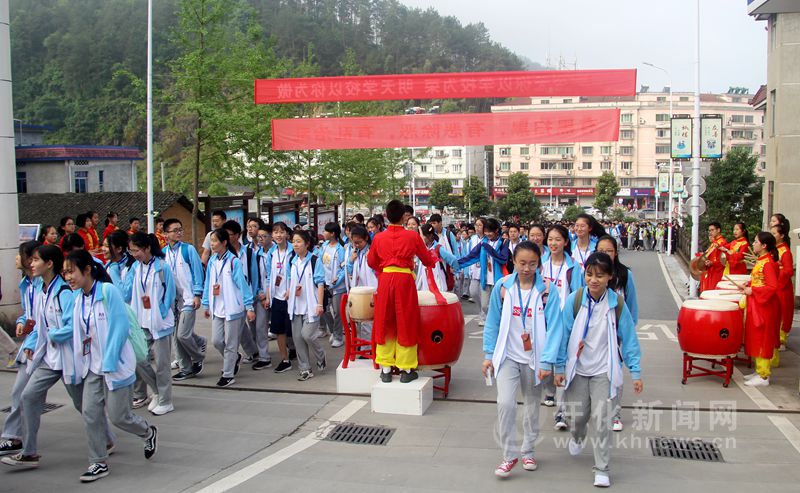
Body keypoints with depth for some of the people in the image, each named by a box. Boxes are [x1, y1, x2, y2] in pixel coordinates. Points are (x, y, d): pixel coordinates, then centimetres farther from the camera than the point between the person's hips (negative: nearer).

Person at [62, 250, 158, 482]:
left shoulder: (108, 291, -16)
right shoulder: (78, 298, 4)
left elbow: (121, 327, -17)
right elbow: (79, 333, 11)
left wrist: (109, 364, -18)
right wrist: (78, 362, 5)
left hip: (115, 364, -6)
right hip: (93, 365, 6)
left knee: (118, 416, 1)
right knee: (90, 413, 3)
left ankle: (149, 432, 29)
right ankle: (98, 463, 16)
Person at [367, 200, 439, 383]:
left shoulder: (378, 238, 2)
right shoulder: (412, 237, -4)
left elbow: (372, 262, 13)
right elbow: (427, 260, 7)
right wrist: (435, 260, 30)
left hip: (385, 279, 2)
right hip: (405, 280, -2)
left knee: (385, 324, 11)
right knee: (405, 323, 7)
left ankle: (386, 369, 15)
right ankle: (406, 369, 11)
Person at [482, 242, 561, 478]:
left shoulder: (547, 291, -8)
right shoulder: (502, 287, -6)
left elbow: (552, 328, -7)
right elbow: (493, 323, 2)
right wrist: (488, 355, 2)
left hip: (534, 358, 1)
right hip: (507, 356, 0)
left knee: (532, 406, 14)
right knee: (505, 403, -14)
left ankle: (528, 450, 34)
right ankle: (509, 455, 1)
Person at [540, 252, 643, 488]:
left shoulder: (617, 304, -10)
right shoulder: (574, 300, -12)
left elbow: (629, 339, -3)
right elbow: (561, 333, -7)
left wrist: (636, 373, -1)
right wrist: (558, 367, -6)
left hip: (603, 371, -1)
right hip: (577, 369, 1)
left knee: (602, 419, -5)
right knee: (577, 415, 11)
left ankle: (602, 470, 8)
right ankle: (577, 437, 47)